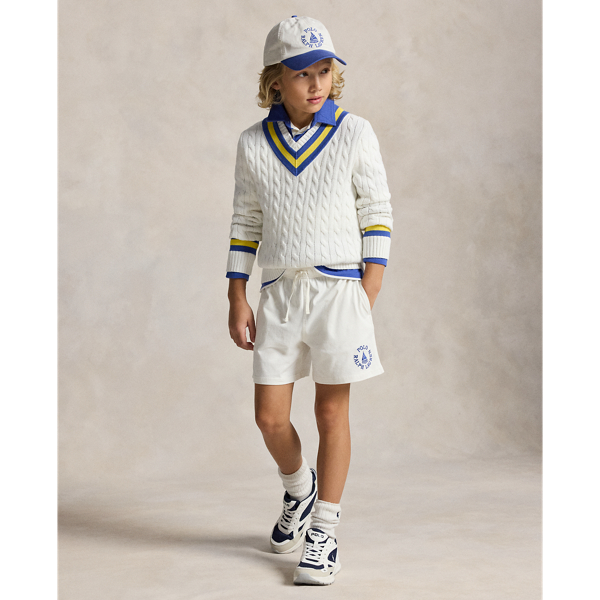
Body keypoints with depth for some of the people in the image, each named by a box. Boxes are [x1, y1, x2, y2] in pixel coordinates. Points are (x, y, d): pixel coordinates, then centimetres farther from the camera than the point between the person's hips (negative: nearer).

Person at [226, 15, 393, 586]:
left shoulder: (354, 135, -2)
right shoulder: (254, 145, 4)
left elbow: (376, 213, 2)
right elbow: (246, 221, 10)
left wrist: (369, 290, -6)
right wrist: (236, 300, 6)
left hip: (339, 287, -2)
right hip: (280, 292, 3)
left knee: (331, 412, 2)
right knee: (270, 417, 4)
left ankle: (322, 533, 14)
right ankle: (298, 488, 36)